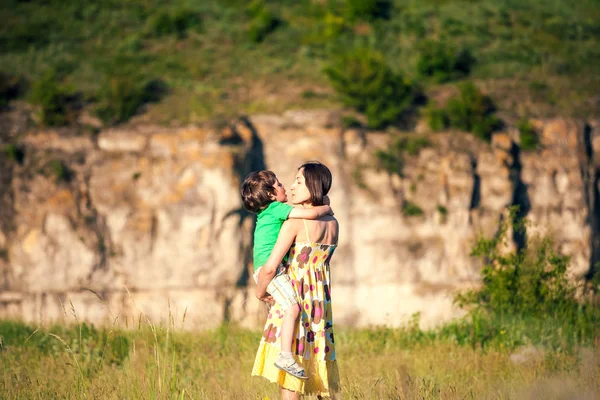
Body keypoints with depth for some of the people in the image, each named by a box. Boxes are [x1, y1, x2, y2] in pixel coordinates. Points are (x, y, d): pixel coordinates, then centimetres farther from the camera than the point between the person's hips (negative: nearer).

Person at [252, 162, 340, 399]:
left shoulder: (294, 222, -13)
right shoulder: (332, 223, 7)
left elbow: (270, 268, -15)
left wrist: (260, 291, 3)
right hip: (321, 301, 7)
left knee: (289, 379, -6)